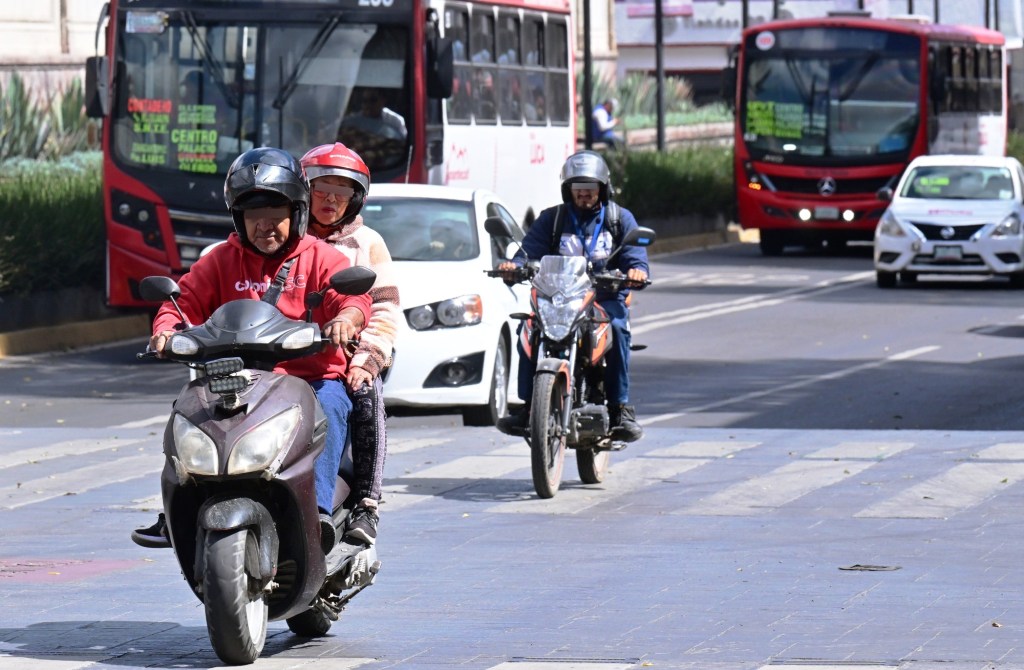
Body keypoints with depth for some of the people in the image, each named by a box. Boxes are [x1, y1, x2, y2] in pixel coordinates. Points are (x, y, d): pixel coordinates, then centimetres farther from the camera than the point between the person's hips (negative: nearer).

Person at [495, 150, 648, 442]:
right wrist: (514, 265, -21)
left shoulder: (620, 218, 13)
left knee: (617, 329, -34)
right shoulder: (551, 219, 15)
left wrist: (637, 271, -22)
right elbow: (530, 250, 3)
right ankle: (528, 407, -20)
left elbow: (635, 256, 3)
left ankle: (620, 409, -27)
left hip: (606, 298, -1)